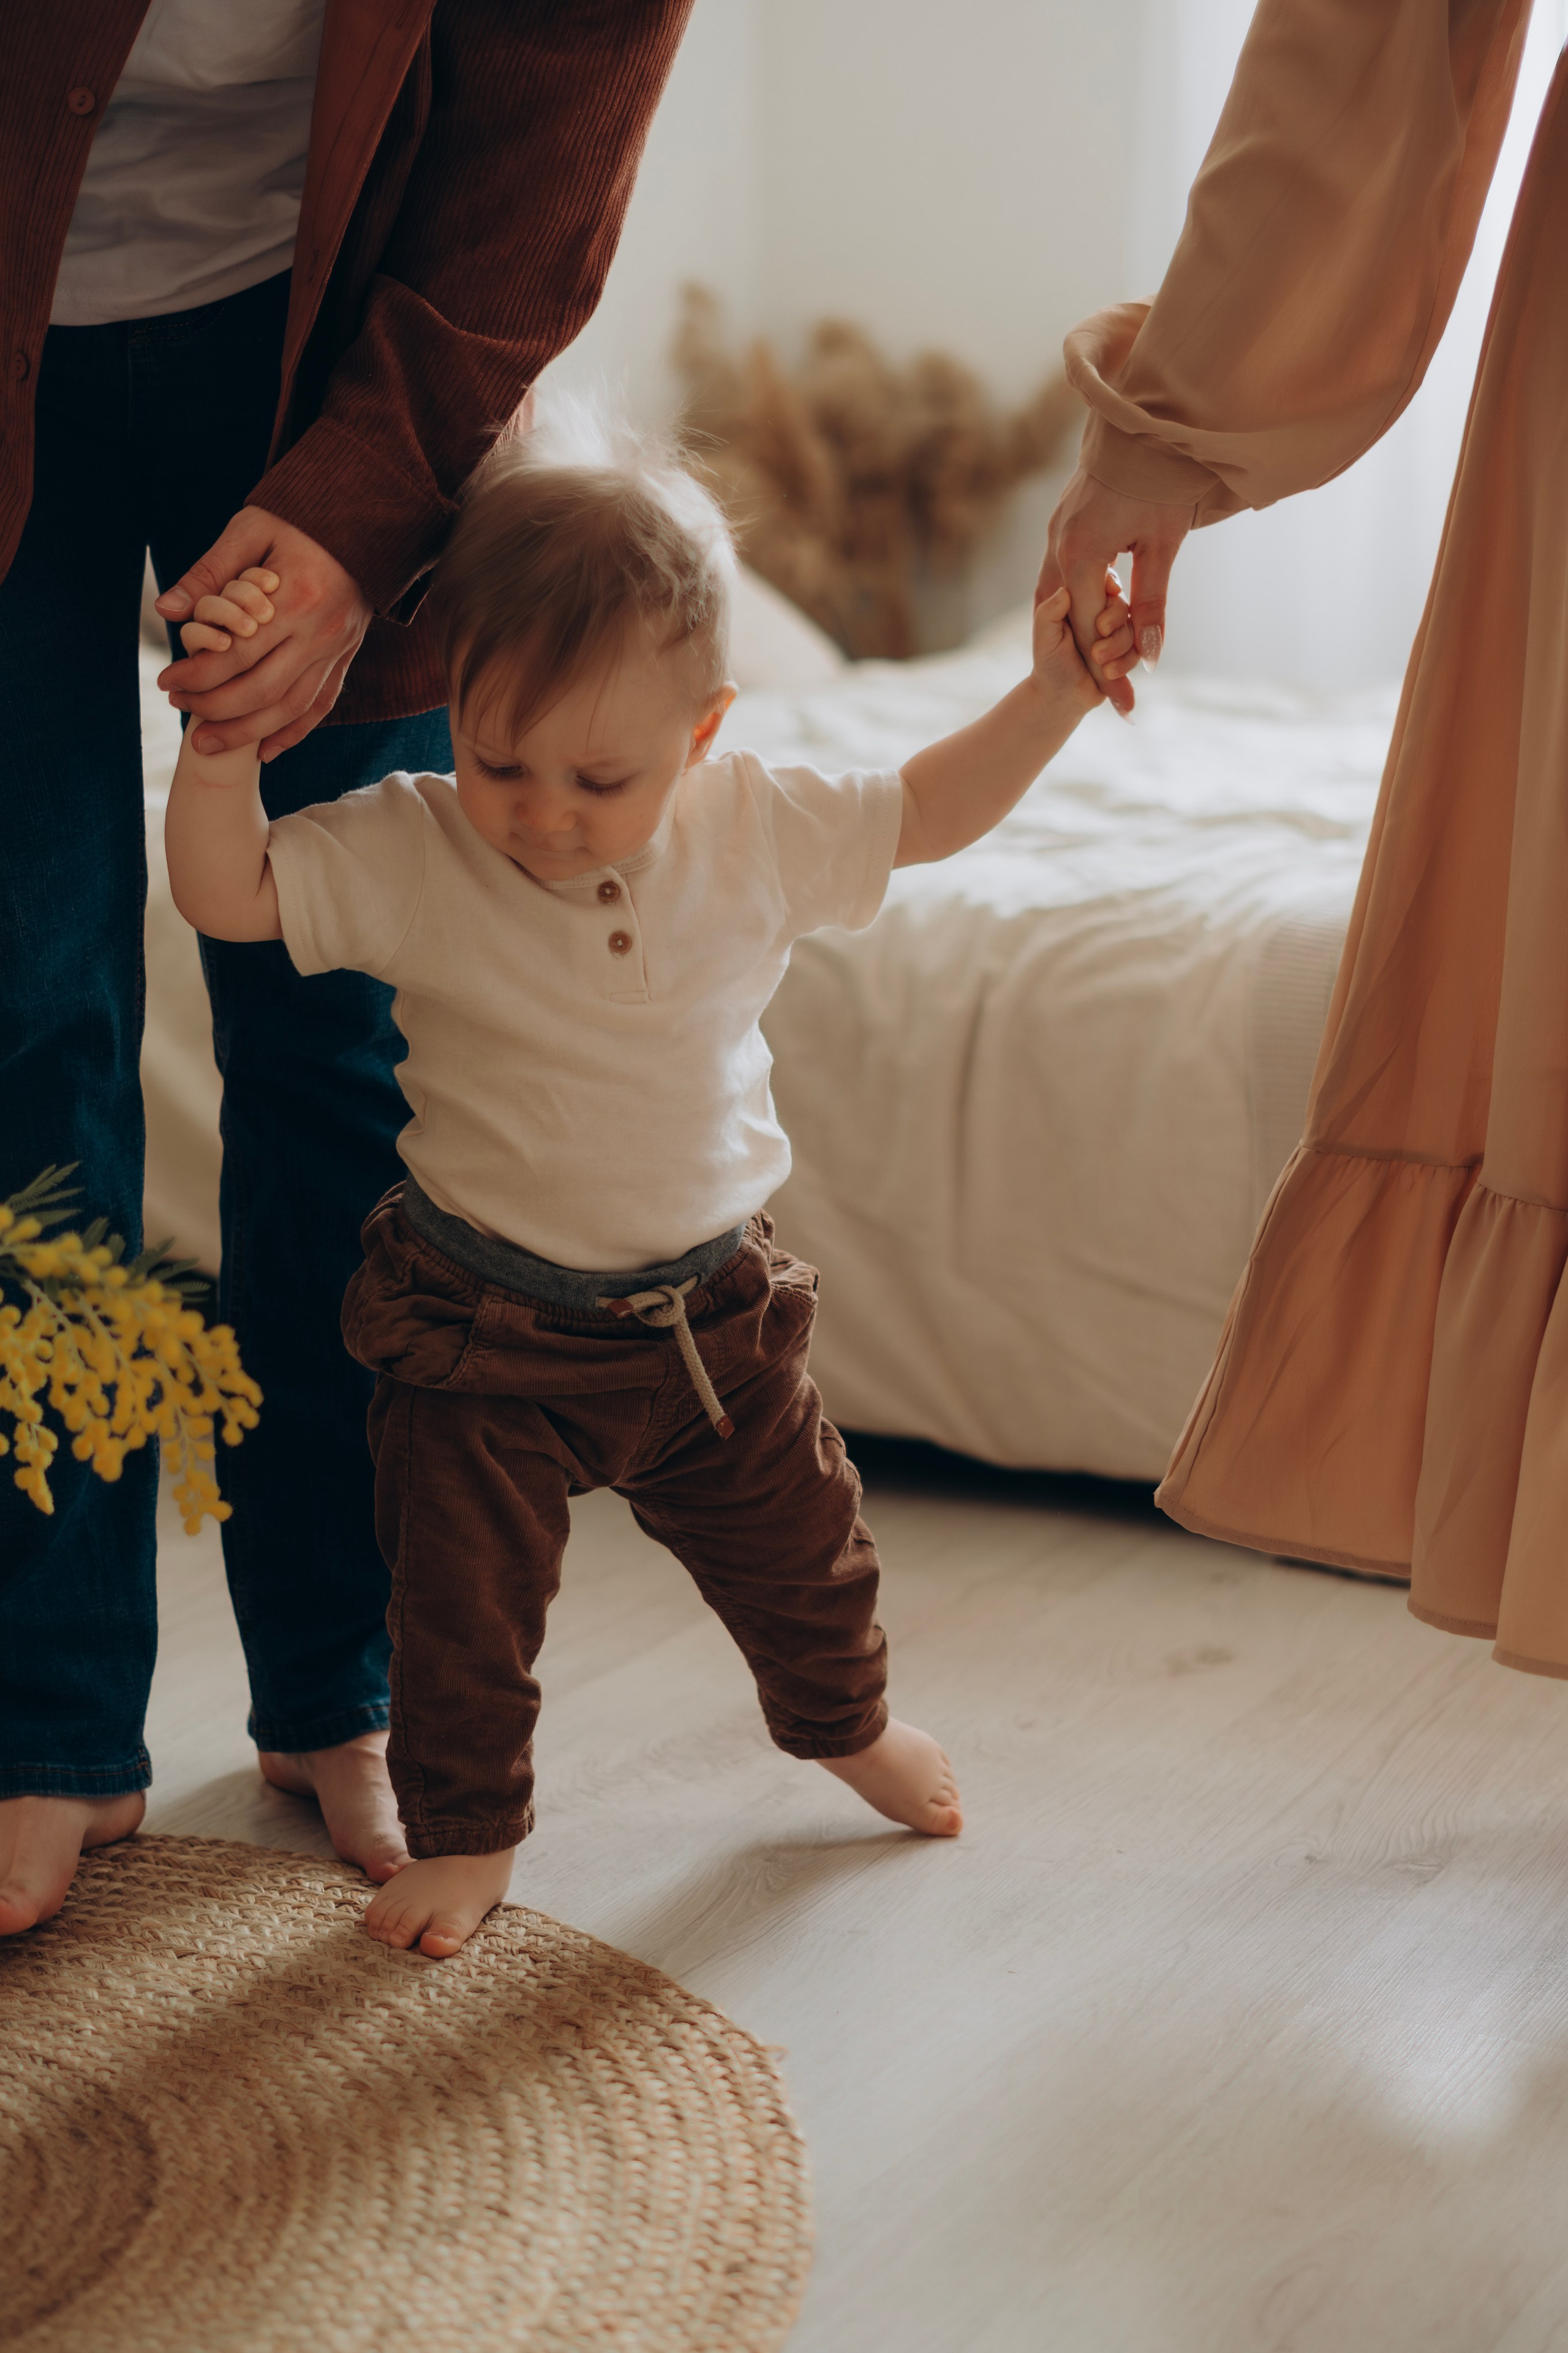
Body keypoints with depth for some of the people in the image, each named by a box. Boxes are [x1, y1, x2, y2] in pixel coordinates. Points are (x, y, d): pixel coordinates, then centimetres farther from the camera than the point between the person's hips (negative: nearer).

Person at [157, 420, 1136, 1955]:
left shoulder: (754, 834, -10)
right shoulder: (409, 854, -17)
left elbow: (927, 815, 2)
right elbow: (223, 893, -21)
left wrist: (1052, 695, -7)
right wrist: (224, 740, -36)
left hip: (704, 1300, 3)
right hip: (482, 1325, -2)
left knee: (793, 1539, 21)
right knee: (463, 1605, 3)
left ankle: (843, 1721, 50)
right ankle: (464, 1830, 28)